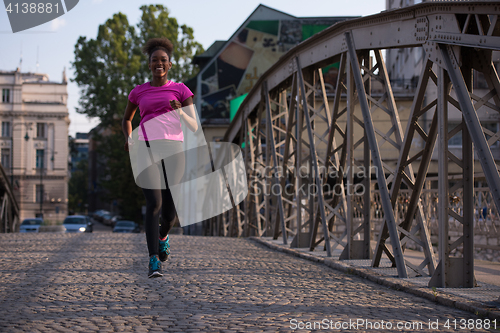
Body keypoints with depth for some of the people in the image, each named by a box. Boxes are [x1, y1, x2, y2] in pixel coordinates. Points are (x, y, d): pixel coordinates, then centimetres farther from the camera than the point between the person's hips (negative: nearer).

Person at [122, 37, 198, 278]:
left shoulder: (181, 90, 10)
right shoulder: (138, 92, 13)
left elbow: (194, 127, 5)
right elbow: (126, 119, 28)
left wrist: (180, 112, -16)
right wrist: (128, 139, 7)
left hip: (173, 150, 1)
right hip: (147, 151, -1)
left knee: (170, 210, 4)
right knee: (154, 204, -19)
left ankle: (163, 234, 40)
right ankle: (154, 261, -17)